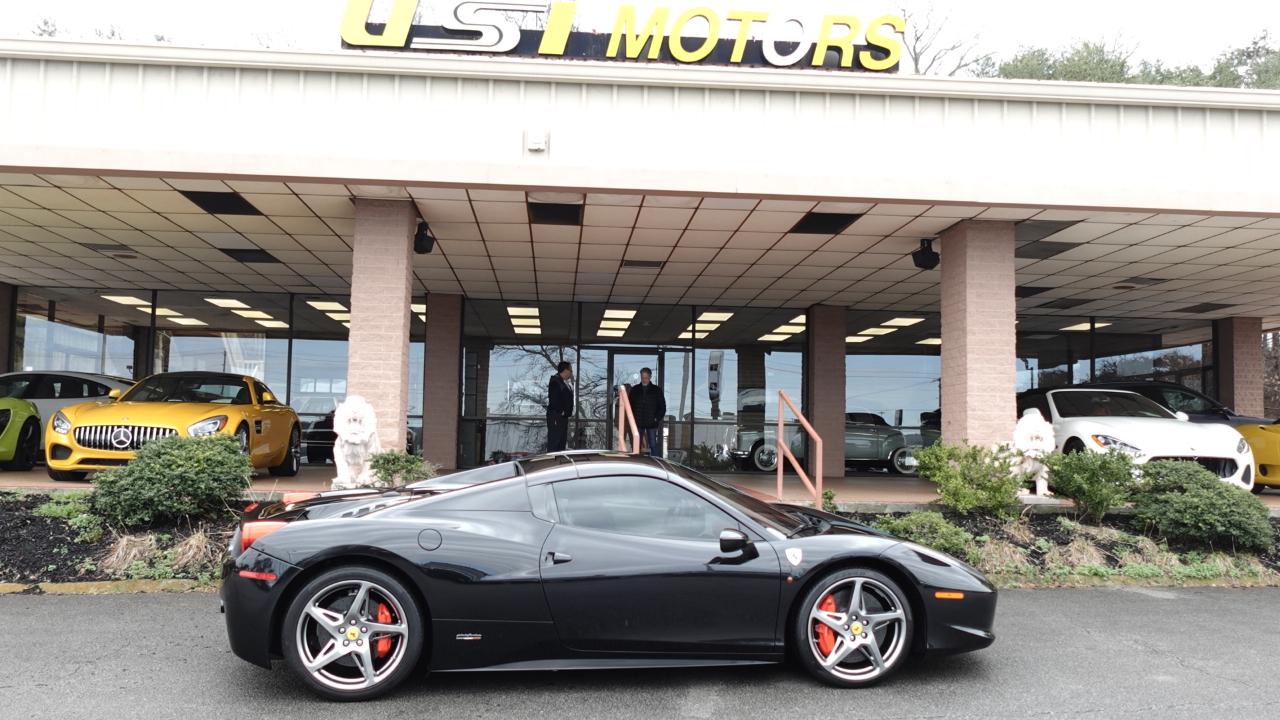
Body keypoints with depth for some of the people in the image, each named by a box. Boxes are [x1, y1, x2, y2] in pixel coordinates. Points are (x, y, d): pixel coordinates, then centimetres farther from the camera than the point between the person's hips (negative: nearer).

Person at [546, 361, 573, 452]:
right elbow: (554, 400, -20)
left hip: (563, 417, 10)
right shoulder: (555, 382, -14)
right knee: (554, 441, -9)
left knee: (562, 441, 14)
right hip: (556, 417, -10)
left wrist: (568, 412, 13)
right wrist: (561, 412, -19)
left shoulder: (564, 383, 16)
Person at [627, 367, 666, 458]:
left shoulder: (657, 390, 4)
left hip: (652, 424, -1)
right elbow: (629, 405, 13)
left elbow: (662, 407, 7)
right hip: (637, 424, 2)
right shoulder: (634, 390, 7)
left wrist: (657, 419, -4)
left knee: (653, 446, -1)